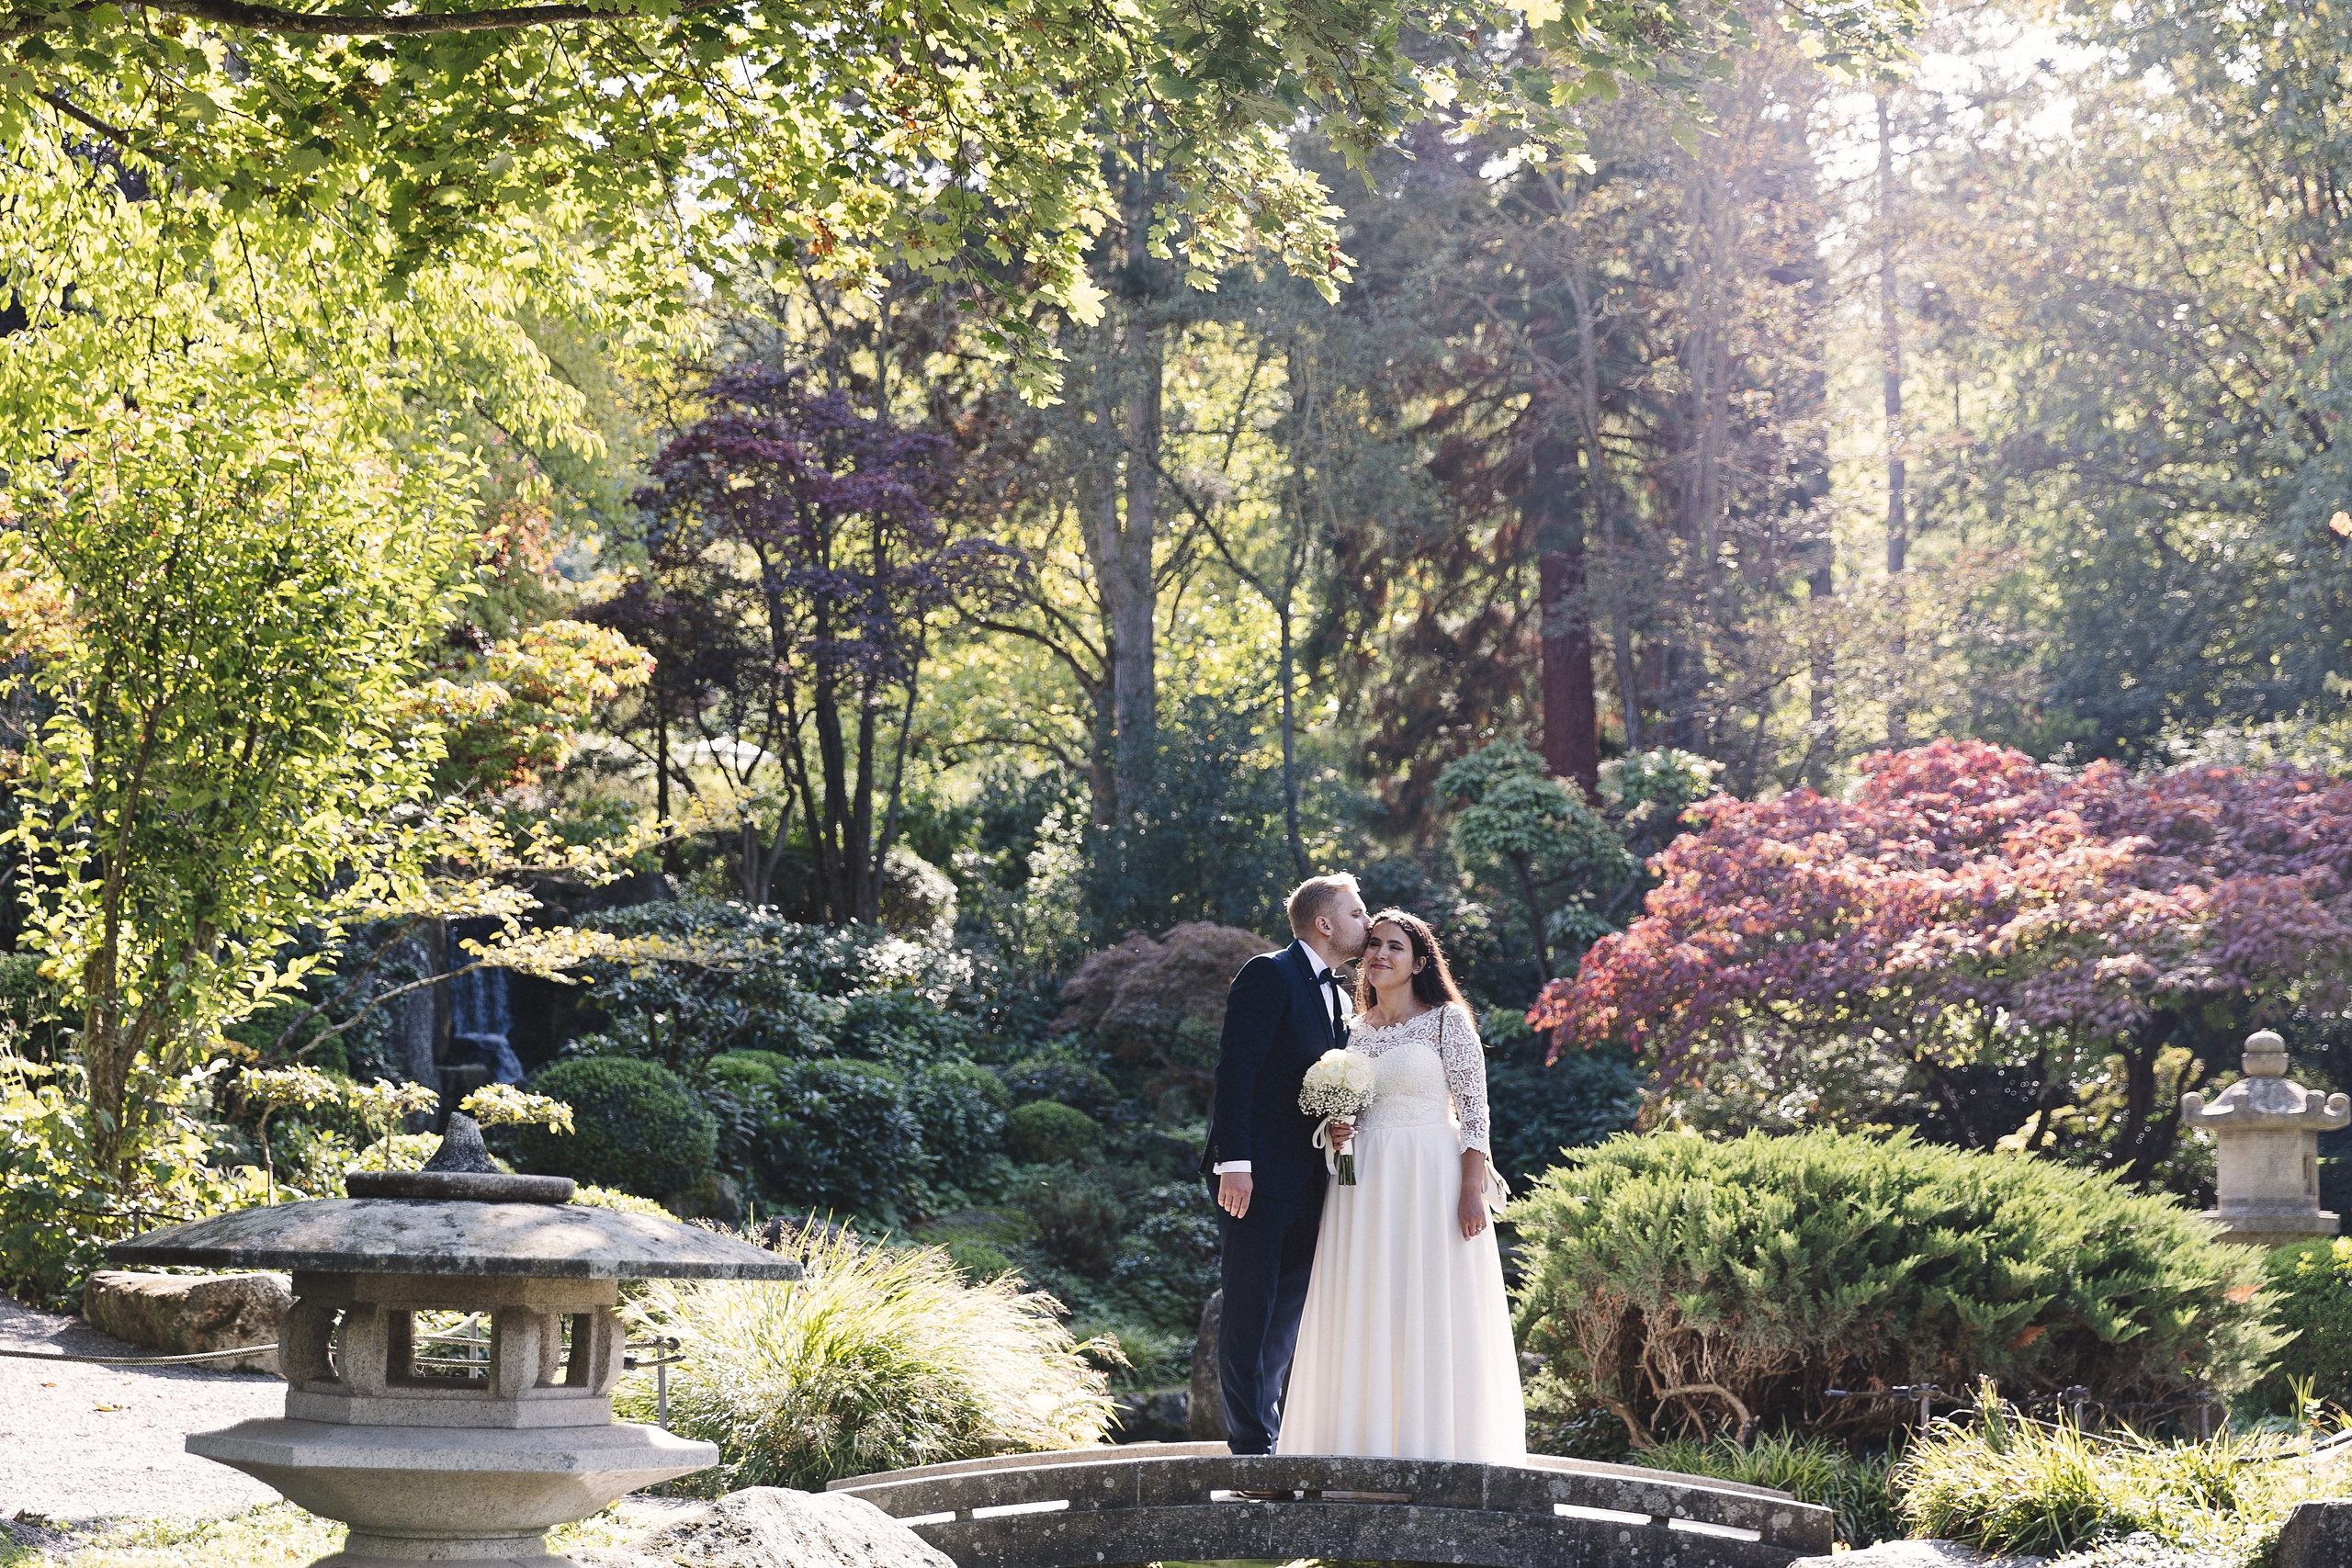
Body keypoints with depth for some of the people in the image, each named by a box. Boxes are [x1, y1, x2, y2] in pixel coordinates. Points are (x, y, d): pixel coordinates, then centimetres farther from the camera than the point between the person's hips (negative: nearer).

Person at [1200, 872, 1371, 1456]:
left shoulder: (1338, 997, 20)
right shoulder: (1269, 975, -6)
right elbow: (1235, 1069, -14)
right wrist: (1235, 1161, -21)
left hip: (1308, 1181, 8)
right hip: (1259, 1173, -8)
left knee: (1289, 1313, 10)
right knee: (1251, 1309, -5)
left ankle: (1273, 1438, 16)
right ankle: (1251, 1446, -2)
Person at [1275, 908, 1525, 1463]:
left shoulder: (1448, 1021, -2)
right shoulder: (1355, 1031, 14)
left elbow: (1474, 1109, -6)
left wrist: (1472, 1190, -15)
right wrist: (1335, 1132, -1)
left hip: (1431, 1177, -5)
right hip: (1365, 1180, 5)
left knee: (1432, 1309, -6)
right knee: (1365, 1313, 2)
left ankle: (1437, 1444, -2)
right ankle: (1371, 1443, 6)